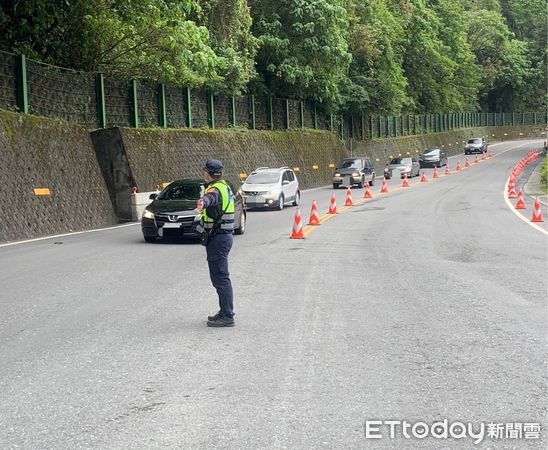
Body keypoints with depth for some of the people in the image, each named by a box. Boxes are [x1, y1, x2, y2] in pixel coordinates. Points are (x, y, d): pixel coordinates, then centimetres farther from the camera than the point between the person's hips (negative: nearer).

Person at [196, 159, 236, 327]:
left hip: (217, 238, -11)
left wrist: (203, 202, -67)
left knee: (220, 277, -8)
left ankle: (227, 316, -7)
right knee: (220, 277, 17)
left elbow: (210, 197, -44)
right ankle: (225, 312, 25)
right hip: (224, 236, 11)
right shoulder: (224, 186, 15)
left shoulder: (215, 189, -17)